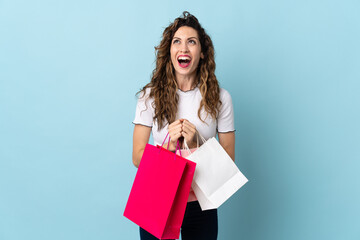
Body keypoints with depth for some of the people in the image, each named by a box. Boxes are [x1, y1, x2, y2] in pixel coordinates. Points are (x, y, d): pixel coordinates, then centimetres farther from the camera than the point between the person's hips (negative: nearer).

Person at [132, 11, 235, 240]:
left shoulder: (220, 98, -4)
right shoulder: (150, 96, -4)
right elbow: (138, 158, -5)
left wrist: (195, 145, -18)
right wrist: (170, 146, -22)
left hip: (200, 204, 1)